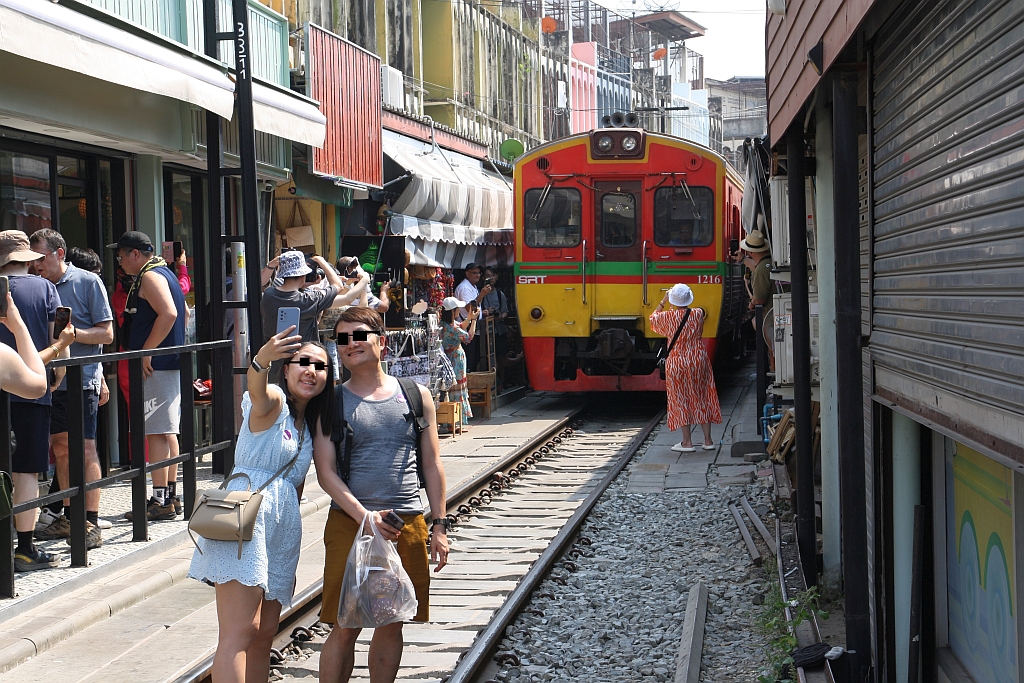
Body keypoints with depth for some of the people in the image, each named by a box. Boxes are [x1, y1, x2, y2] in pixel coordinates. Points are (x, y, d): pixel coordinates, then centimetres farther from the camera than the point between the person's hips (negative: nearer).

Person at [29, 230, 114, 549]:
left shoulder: (88, 282, -4)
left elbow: (106, 333, -6)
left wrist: (72, 333, -20)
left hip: (82, 380, -5)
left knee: (85, 449, -6)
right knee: (61, 449, 10)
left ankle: (91, 523, -4)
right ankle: (67, 518, 18)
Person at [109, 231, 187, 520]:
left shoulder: (150, 277, -12)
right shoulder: (165, 273, 20)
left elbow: (168, 314, -25)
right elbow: (182, 313, 27)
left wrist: (146, 351, -21)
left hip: (156, 365, -11)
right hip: (171, 363, 11)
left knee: (156, 432, -10)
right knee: (168, 431, 13)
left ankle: (160, 501, -10)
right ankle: (171, 495, 19)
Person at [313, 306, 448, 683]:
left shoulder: (416, 396, 7)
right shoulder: (330, 402, 2)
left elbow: (432, 464, 9)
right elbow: (325, 472, -3)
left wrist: (439, 524, 3)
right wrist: (364, 515, -16)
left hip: (408, 523, 2)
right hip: (350, 523, -2)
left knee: (391, 624, 10)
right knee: (345, 627, 0)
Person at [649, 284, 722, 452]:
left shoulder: (668, 317, -12)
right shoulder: (698, 314, -7)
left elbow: (653, 318, 10)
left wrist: (663, 301, 18)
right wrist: (680, 308, 21)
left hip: (676, 363, -2)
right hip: (698, 361, 2)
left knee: (681, 400, 5)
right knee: (702, 398, 10)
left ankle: (687, 442, 5)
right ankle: (708, 440, 15)